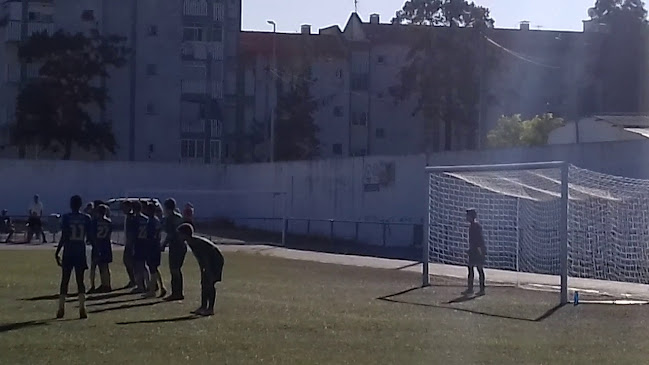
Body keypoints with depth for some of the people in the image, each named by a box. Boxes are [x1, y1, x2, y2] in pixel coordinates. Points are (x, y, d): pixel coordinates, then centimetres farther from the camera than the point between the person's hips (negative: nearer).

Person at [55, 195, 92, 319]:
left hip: (68, 252, -2)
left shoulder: (66, 217, -5)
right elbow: (89, 237, 4)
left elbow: (63, 237, -8)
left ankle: (61, 309, 4)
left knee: (64, 281, 6)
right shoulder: (86, 218, 1)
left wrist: (57, 252, -3)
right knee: (80, 281, 5)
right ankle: (82, 309, -5)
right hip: (81, 252, 2)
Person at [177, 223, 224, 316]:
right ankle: (203, 307, 14)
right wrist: (202, 273, 14)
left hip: (216, 260, -10)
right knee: (204, 283, 9)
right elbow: (200, 259, 12)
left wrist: (207, 274, -25)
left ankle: (210, 309, -9)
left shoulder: (197, 243, -25)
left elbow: (205, 259, -26)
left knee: (210, 283, -11)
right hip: (210, 261, 10)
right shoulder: (191, 243, 3)